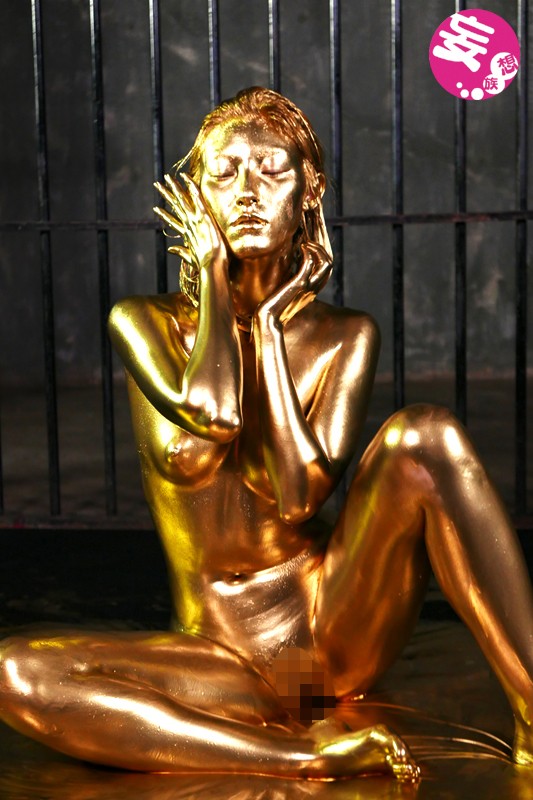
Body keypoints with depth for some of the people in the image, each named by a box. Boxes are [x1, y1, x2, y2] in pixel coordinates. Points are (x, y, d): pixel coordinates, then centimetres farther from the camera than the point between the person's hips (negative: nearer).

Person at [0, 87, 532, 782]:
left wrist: (268, 317, -10)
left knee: (426, 433, -25)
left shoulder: (345, 338, 2)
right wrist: (213, 278, -11)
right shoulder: (144, 324, -1)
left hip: (340, 624, 1)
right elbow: (197, 444, -23)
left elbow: (300, 495, -16)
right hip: (225, 659, 0)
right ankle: (303, 755, -30)